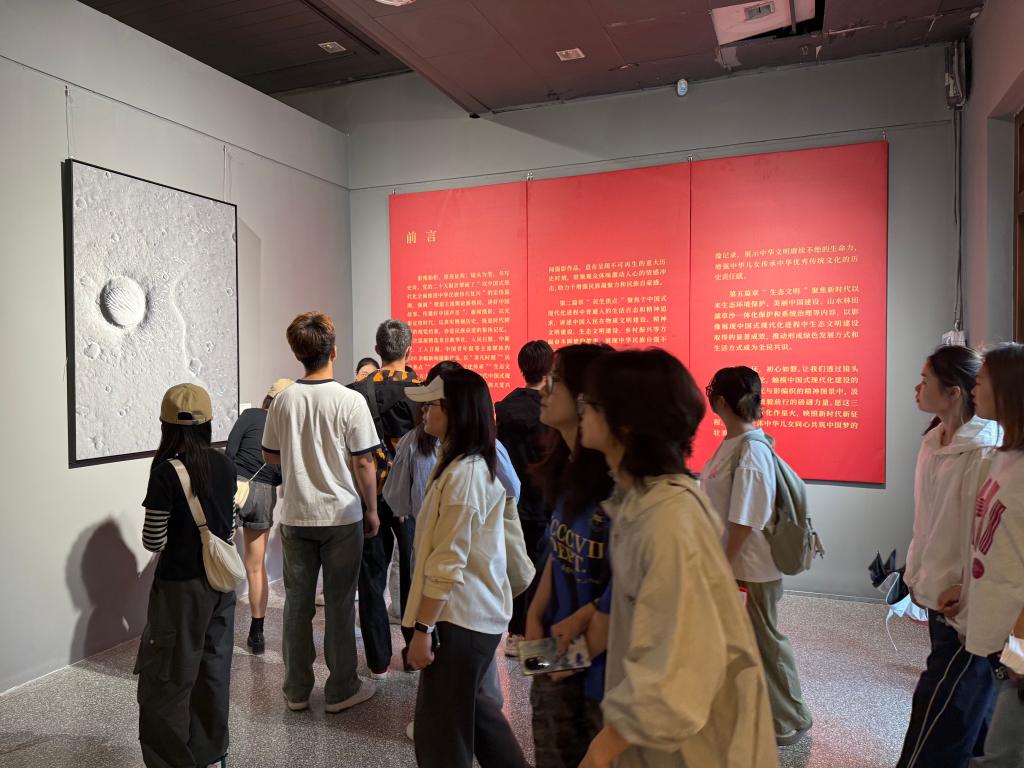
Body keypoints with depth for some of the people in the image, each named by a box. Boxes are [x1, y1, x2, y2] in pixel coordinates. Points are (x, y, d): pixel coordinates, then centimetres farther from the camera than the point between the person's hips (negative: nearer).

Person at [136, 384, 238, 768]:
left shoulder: (167, 472, -17)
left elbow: (153, 541, -13)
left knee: (168, 680, 8)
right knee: (214, 668, 17)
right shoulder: (225, 466, -1)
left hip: (182, 585, -6)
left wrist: (172, 532, 7)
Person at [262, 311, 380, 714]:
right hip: (341, 515, -3)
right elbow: (364, 462, -12)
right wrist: (371, 511, -1)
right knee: (339, 604, 8)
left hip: (295, 517, 4)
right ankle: (341, 690, 20)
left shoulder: (283, 400, -2)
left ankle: (296, 690, 26)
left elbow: (270, 455, 8)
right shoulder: (350, 400, -14)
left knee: (297, 602, 14)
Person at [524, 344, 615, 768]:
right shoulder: (567, 467, 3)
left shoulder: (618, 481, -24)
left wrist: (581, 647, -12)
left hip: (606, 659, -7)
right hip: (558, 652, 7)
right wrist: (535, 617, 3)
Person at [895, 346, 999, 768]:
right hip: (940, 599, 8)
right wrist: (916, 574, 15)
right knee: (969, 708, 23)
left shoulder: (986, 452, -22)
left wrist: (966, 598, -19)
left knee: (937, 730, 2)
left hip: (968, 611, -8)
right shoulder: (933, 441, 4)